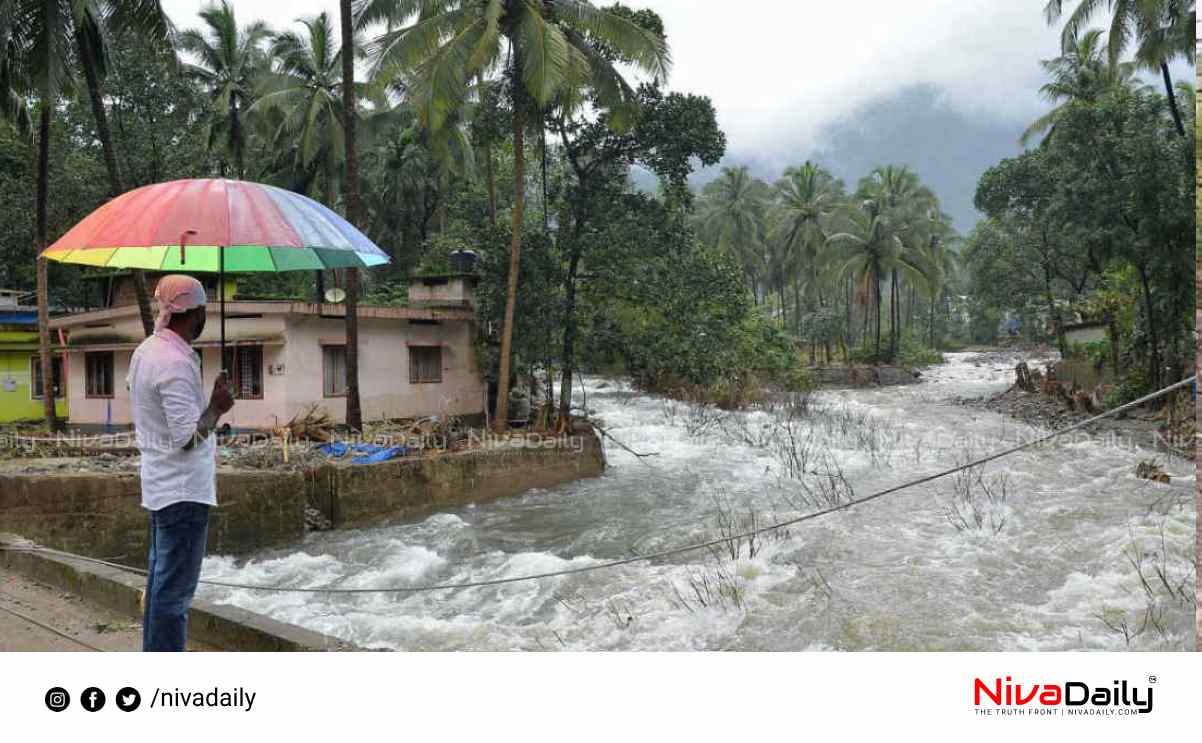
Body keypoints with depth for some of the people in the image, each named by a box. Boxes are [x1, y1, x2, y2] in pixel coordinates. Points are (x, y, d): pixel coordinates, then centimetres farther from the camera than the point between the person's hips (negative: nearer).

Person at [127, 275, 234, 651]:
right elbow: (188, 439, -24)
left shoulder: (146, 350, 8)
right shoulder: (175, 362, -21)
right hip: (183, 491, -10)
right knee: (175, 592, -3)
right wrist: (217, 407, -11)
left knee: (160, 583, 18)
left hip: (160, 487, 10)